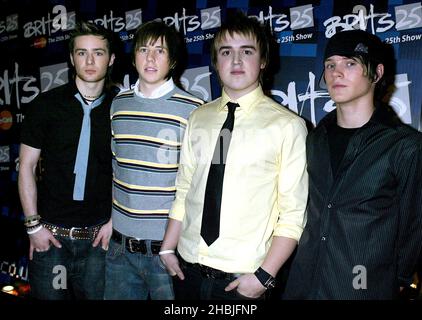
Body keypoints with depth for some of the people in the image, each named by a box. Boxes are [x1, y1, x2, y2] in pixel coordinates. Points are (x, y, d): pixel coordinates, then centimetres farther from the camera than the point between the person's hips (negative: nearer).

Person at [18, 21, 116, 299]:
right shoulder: (47, 104, -1)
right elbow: (27, 166, 1)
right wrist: (34, 224, -4)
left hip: (98, 235, 1)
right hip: (50, 233, 0)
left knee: (96, 294, 12)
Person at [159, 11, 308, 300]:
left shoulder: (288, 126, -10)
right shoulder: (199, 118, 4)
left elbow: (294, 214, -10)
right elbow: (184, 190, 8)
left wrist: (263, 276, -13)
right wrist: (168, 248, 5)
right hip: (188, 268, 4)